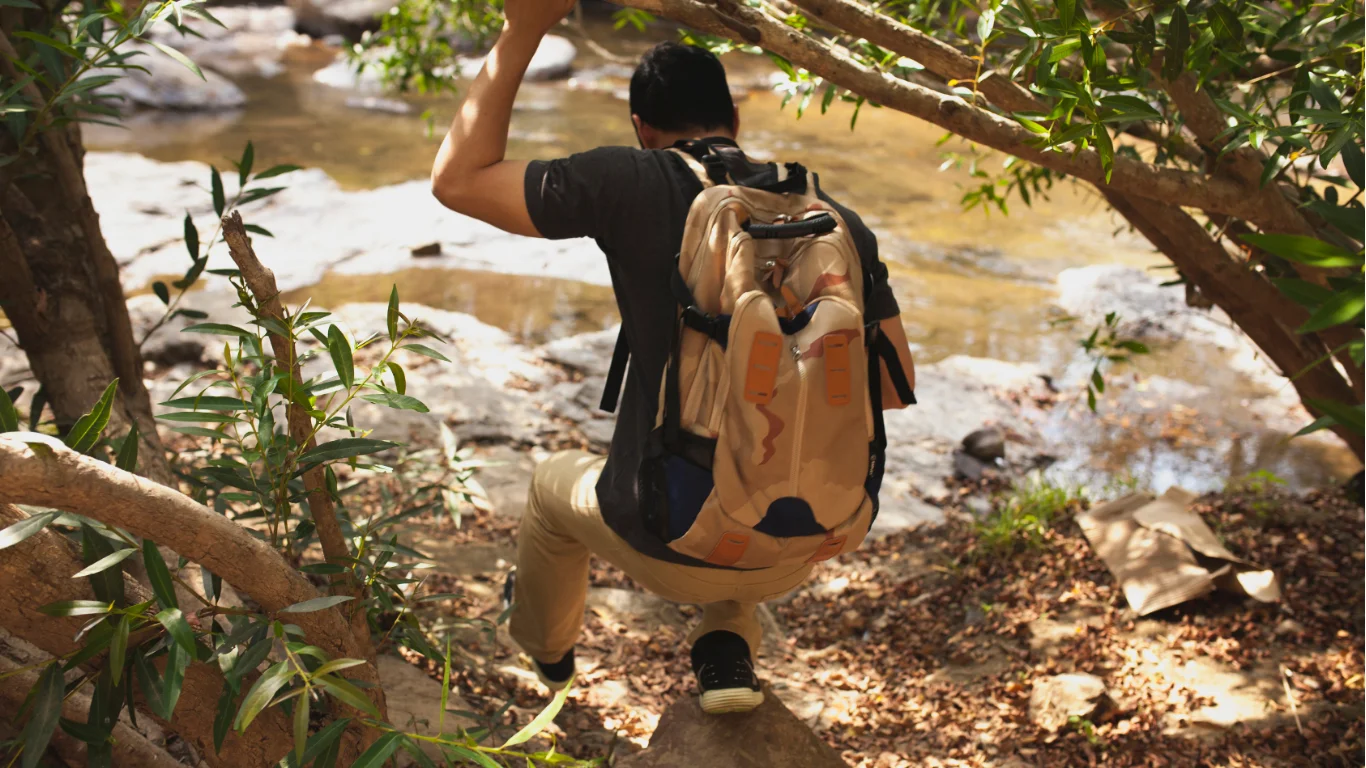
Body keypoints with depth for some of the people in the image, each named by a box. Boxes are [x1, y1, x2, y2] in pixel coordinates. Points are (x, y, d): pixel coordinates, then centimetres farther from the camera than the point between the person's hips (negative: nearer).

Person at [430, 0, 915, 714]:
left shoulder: (629, 183, -13)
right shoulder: (836, 221, -3)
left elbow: (457, 180, -4)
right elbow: (895, 385, 2)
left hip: (665, 544, -2)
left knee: (556, 482, 33)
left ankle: (546, 645, 59)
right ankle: (728, 644, 22)